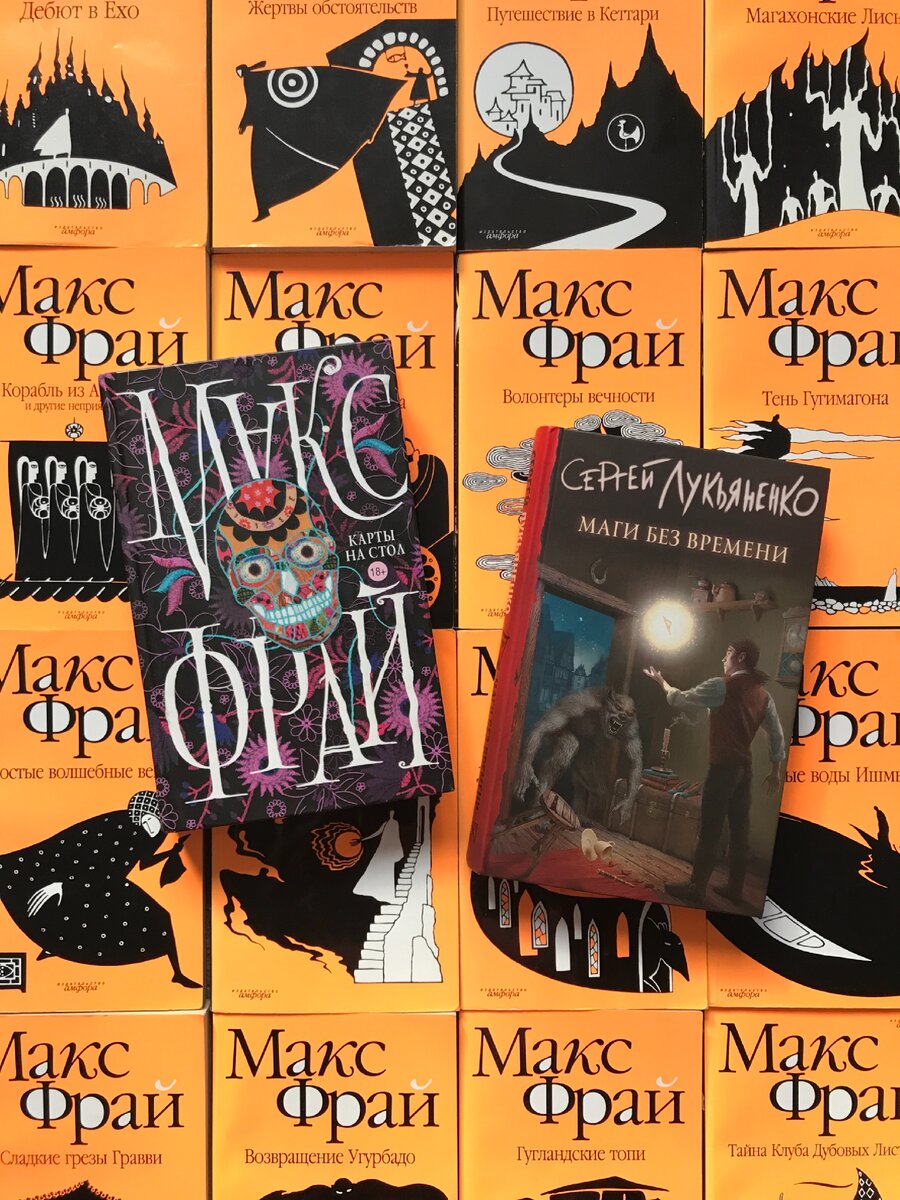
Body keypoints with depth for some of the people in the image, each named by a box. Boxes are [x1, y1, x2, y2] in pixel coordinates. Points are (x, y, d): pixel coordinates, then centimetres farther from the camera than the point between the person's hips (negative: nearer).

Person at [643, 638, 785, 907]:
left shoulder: (721, 686, -13)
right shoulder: (762, 694, 8)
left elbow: (680, 699, -3)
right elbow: (777, 734, 12)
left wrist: (661, 681, 15)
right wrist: (776, 770, 22)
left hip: (723, 767, -7)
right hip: (745, 769, 7)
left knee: (710, 829, -1)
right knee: (739, 829, 11)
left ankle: (697, 888, 5)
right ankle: (735, 888, 18)